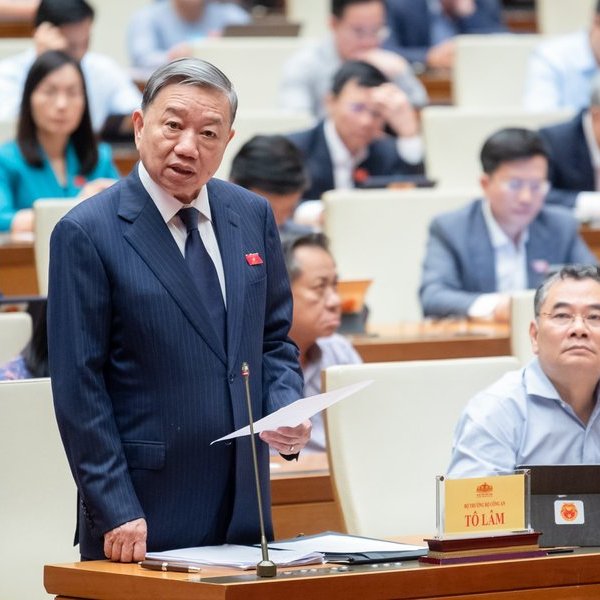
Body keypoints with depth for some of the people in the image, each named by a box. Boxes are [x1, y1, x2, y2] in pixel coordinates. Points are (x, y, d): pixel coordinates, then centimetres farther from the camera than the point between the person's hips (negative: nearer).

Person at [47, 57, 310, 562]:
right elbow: (78, 388, -10)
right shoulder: (86, 233, -9)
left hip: (243, 504, 5)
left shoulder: (253, 216, 7)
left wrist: (287, 412, -4)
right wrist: (117, 512, -15)